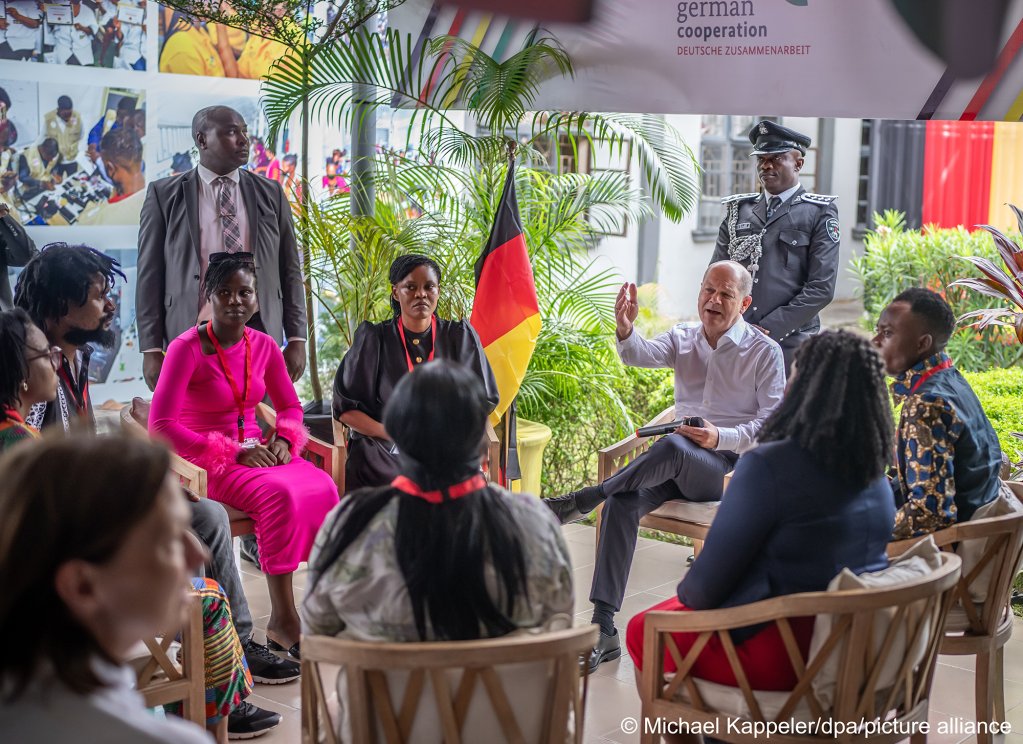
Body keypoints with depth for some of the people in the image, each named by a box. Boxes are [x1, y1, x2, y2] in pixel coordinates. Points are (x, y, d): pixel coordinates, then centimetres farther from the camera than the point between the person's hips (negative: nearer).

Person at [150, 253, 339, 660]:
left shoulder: (264, 346, 6)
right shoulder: (187, 348, -12)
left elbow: (290, 407, 19)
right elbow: (161, 427, -17)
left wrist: (284, 439, -5)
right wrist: (232, 452, -18)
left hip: (254, 453, 5)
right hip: (204, 465, -5)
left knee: (323, 487, -24)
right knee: (279, 494, -33)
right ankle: (283, 619, -26)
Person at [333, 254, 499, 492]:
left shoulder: (459, 336, 10)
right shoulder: (373, 338, 7)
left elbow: (483, 400, 10)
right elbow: (345, 407, 4)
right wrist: (393, 434, -12)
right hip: (385, 451, 1)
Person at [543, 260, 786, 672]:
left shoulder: (765, 352, 2)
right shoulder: (683, 339, 14)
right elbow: (642, 355, -8)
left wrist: (721, 438, -22)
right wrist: (625, 331, -32)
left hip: (731, 466, -4)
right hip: (680, 465, 4)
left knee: (673, 447, -39)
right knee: (623, 501, -27)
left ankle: (579, 501, -27)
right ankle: (604, 630, -29)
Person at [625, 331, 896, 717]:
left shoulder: (769, 465, -22)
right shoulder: (875, 474, 1)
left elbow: (705, 587, -16)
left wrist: (685, 592, 7)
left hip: (782, 659, -8)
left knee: (643, 630, 14)